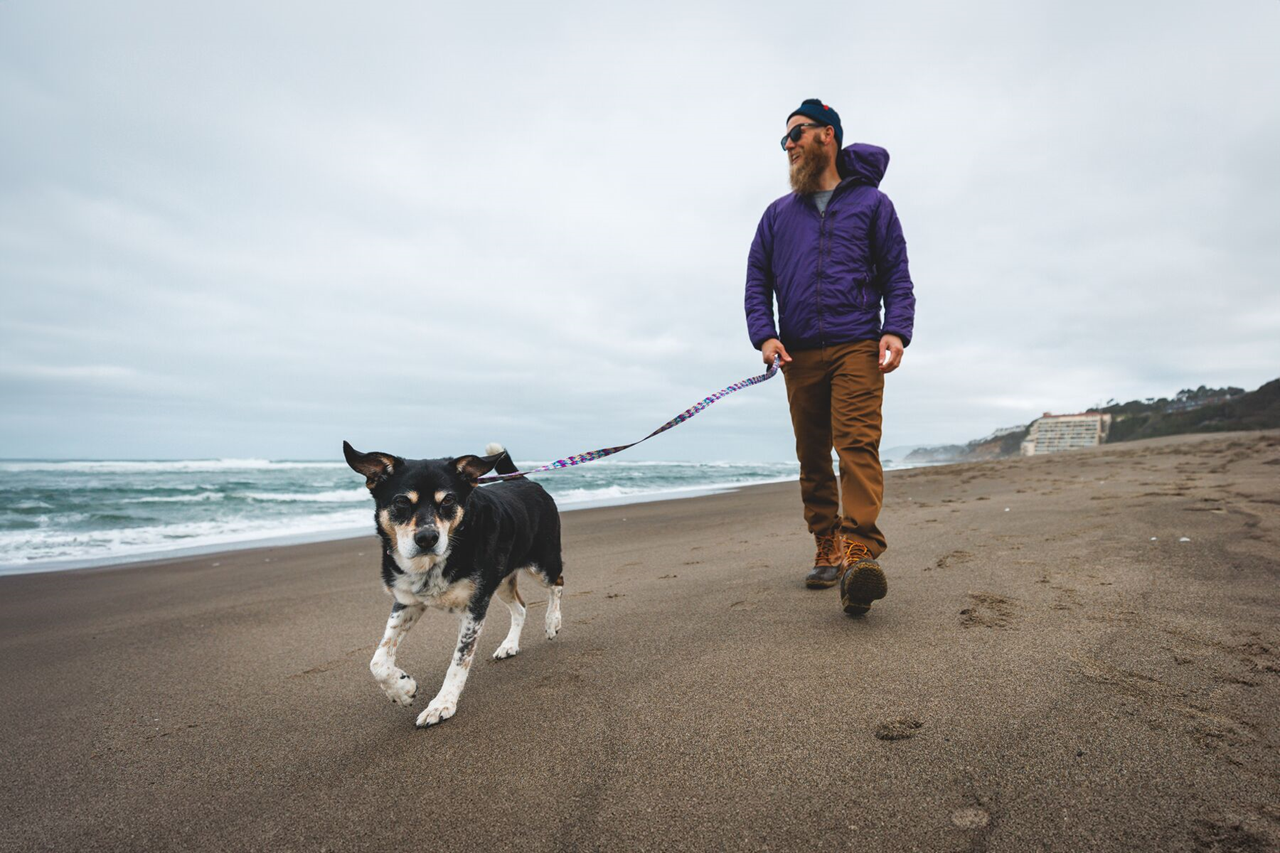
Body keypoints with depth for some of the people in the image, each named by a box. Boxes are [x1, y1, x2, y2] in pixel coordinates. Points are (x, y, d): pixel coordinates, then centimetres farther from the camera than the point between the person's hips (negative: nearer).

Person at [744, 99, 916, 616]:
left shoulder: (871, 202, 14)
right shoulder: (778, 214, 21)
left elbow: (897, 274, 8)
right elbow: (756, 280, 15)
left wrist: (896, 331, -9)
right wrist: (764, 335, -2)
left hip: (857, 348, -3)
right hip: (798, 355, 4)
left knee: (858, 443, -19)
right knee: (812, 457, 5)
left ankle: (860, 551, -27)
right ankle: (828, 553, 14)